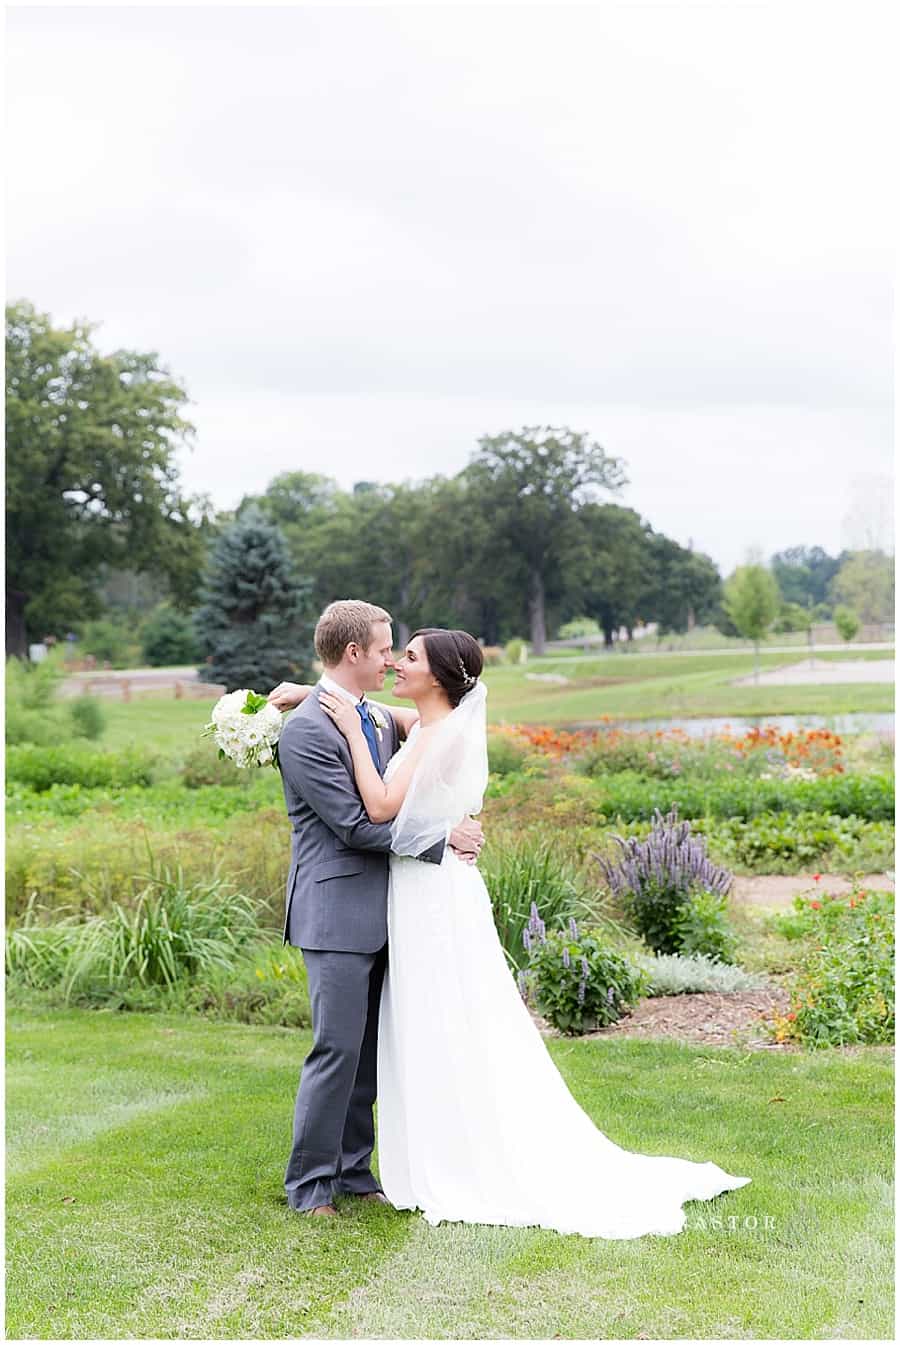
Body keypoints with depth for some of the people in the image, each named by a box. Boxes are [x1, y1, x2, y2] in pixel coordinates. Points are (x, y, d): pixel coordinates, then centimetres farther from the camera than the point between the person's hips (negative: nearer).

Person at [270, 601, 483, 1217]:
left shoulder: (382, 720, 13)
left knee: (369, 1052, 13)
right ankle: (310, 1184, 7)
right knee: (338, 1051, -5)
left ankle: (353, 1170, 23)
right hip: (337, 916, -8)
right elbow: (355, 824, -17)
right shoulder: (307, 731, -14)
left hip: (379, 912, 8)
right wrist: (443, 840, -12)